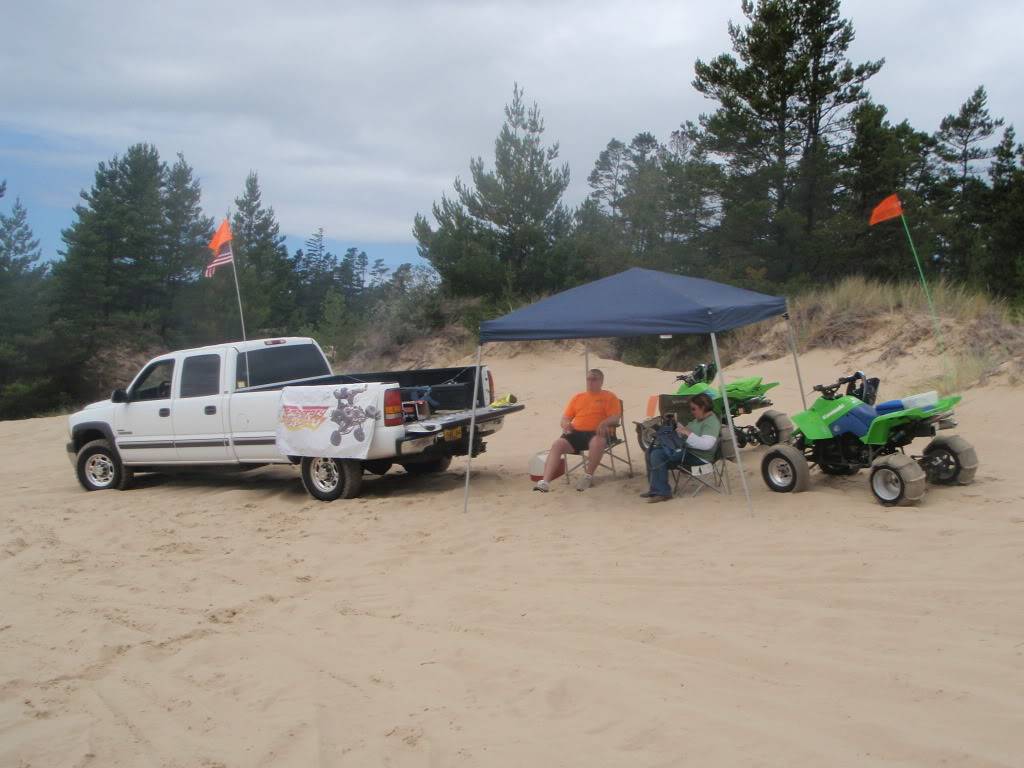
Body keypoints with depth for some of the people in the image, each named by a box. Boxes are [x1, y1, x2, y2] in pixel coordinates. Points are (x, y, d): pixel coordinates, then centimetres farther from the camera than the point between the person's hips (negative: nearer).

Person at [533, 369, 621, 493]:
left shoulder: (609, 397, 13)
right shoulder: (577, 397, 27)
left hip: (596, 433, -4)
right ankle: (545, 482, -34)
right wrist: (565, 423, -1)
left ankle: (588, 476, -22)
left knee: (597, 442, -40)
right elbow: (565, 417, 24)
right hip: (576, 432, 4)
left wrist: (604, 423, -21)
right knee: (557, 445, -25)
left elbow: (615, 418, 1)